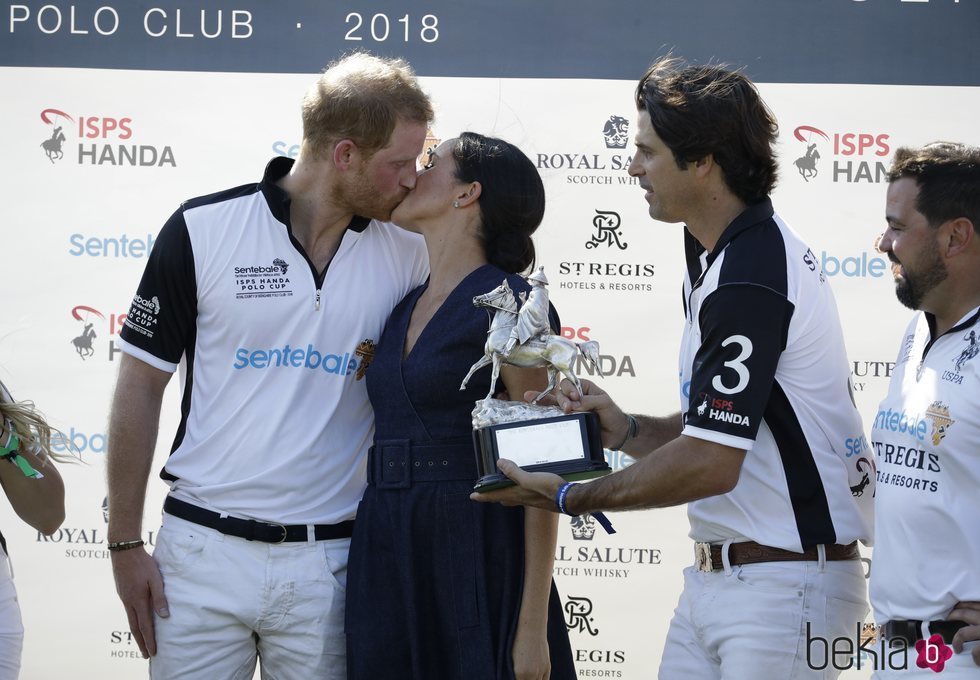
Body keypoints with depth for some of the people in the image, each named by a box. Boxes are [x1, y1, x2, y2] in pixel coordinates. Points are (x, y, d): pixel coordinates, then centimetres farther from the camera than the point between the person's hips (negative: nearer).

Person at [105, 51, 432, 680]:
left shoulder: (409, 254, 2)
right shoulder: (203, 231, -5)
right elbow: (141, 387, 0)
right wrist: (125, 542, -1)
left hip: (329, 560, 2)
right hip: (205, 551, -2)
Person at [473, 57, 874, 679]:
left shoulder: (750, 279, -19)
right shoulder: (718, 258, 14)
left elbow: (710, 464, -21)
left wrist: (570, 498, -11)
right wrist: (628, 431, 4)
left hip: (785, 582, -9)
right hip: (714, 576, 10)